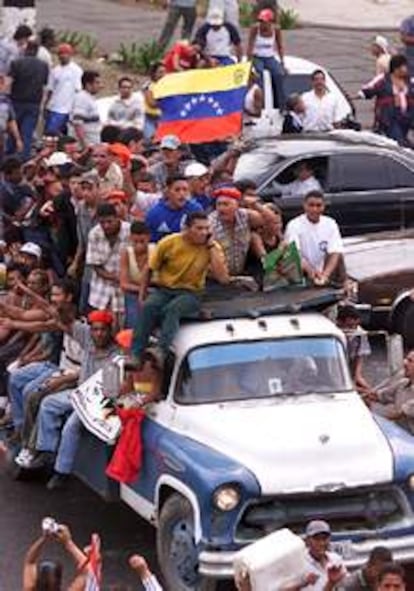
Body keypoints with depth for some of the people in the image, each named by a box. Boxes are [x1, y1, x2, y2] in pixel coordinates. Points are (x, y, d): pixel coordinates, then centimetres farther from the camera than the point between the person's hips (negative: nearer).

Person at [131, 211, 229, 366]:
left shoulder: (212, 247, -4)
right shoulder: (169, 243, -4)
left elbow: (223, 278, -18)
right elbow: (150, 269, 8)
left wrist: (211, 247, -16)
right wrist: (142, 295, 2)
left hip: (190, 294, -1)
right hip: (163, 290, 1)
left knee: (173, 308, -35)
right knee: (148, 307, -30)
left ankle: (161, 351, -47)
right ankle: (135, 355, -31)